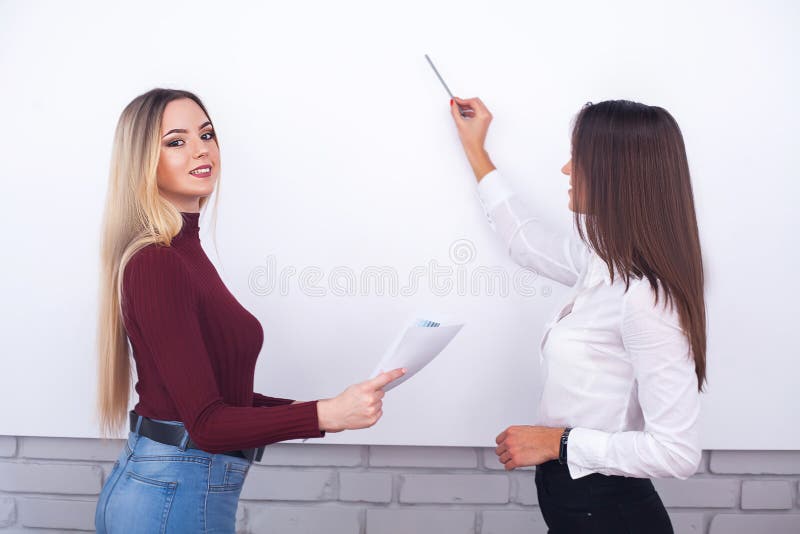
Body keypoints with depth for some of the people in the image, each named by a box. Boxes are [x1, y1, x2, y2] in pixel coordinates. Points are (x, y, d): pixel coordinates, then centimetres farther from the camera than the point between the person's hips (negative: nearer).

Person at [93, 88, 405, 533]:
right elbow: (206, 422, -23)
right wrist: (327, 415, -30)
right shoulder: (156, 263, -19)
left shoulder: (184, 252, 10)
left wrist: (317, 408, 4)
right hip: (174, 496, -9)